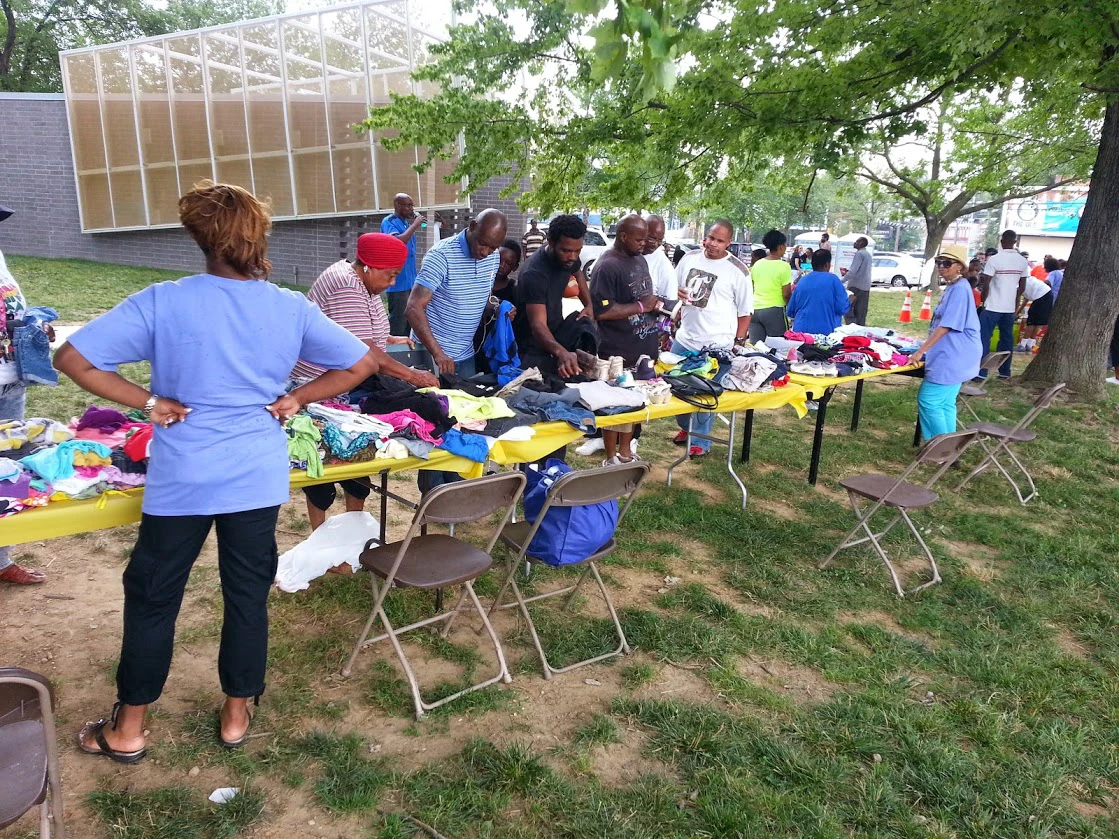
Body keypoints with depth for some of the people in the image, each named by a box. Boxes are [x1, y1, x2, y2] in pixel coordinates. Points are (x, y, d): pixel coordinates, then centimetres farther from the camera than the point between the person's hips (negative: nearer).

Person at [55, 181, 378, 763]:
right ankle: (236, 717, 30)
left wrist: (150, 402, -6)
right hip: (258, 477, 2)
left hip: (180, 478, -1)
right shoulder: (292, 309, -5)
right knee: (248, 595, 15)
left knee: (152, 598, 15)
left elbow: (72, 357, -12)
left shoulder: (162, 303, -11)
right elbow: (361, 364, 2)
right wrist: (295, 399, 2)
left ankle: (128, 731, 29)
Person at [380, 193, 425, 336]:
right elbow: (397, 242, -28)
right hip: (398, 283, -9)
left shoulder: (406, 222, 15)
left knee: (409, 321, 15)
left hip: (410, 281, 9)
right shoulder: (389, 222, -9)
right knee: (398, 325, -6)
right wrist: (414, 225, -21)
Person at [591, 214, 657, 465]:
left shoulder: (640, 260, 11)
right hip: (618, 353, -9)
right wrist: (641, 306, -21)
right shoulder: (607, 266, -18)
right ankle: (611, 459, 16)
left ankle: (625, 452, 33)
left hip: (642, 348, 9)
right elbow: (602, 311, -25)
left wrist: (656, 304, 3)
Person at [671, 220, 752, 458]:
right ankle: (686, 427, 38)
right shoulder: (690, 258, 5)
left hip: (716, 345, -5)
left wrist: (738, 343, -6)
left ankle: (701, 441, 17)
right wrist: (677, 293, -2)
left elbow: (745, 312, -4)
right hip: (684, 339, 5)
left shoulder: (737, 271, -8)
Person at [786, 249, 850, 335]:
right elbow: (842, 309, -8)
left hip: (801, 330, 4)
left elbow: (790, 312, 12)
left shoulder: (801, 281, 7)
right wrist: (851, 300, 14)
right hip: (826, 331, -4)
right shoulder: (833, 279, -5)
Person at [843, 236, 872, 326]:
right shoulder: (868, 255, 17)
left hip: (856, 285, -9)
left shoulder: (859, 254, -11)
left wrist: (842, 281, -17)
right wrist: (848, 272, 18)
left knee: (847, 308, -6)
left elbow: (853, 270, -19)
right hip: (865, 287, 9)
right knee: (861, 312, 9)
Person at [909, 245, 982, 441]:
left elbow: (946, 326, -22)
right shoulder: (952, 288, 15)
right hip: (951, 357, 10)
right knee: (945, 403, 12)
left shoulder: (960, 289, -17)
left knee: (928, 400, -8)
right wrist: (925, 349, 23)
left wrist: (921, 351, -22)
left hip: (953, 358, -10)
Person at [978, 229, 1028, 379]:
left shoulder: (994, 259, -12)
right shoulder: (1023, 261, 4)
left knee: (983, 338, -3)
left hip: (993, 306, -5)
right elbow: (1022, 287, 10)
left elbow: (985, 285, -12)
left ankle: (981, 372, -9)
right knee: (1006, 338, 12)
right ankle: (1004, 371, 17)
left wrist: (983, 301, 3)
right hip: (1010, 307, 5)